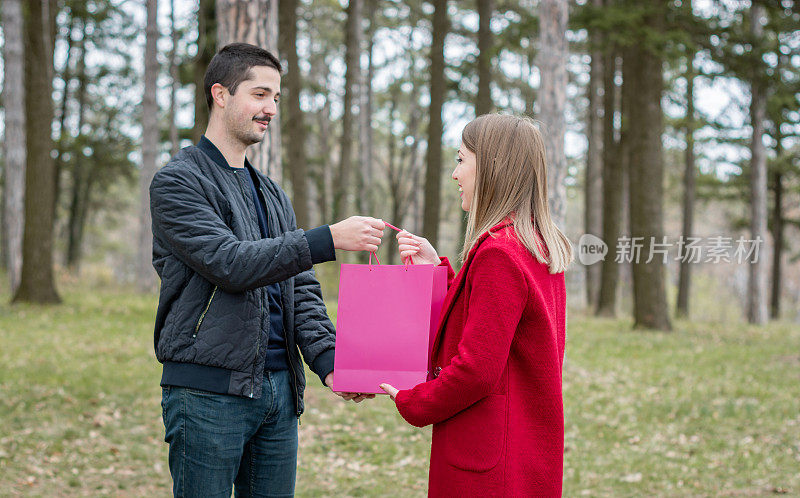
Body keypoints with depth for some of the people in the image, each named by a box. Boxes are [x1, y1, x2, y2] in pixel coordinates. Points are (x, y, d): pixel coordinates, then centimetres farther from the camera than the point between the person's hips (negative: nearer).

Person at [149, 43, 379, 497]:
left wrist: (328, 362, -3)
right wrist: (329, 240, -24)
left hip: (279, 390, 7)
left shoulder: (273, 195, 20)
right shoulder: (178, 182, -4)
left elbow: (301, 290, 14)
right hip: (207, 391, -7)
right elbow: (230, 263, -18)